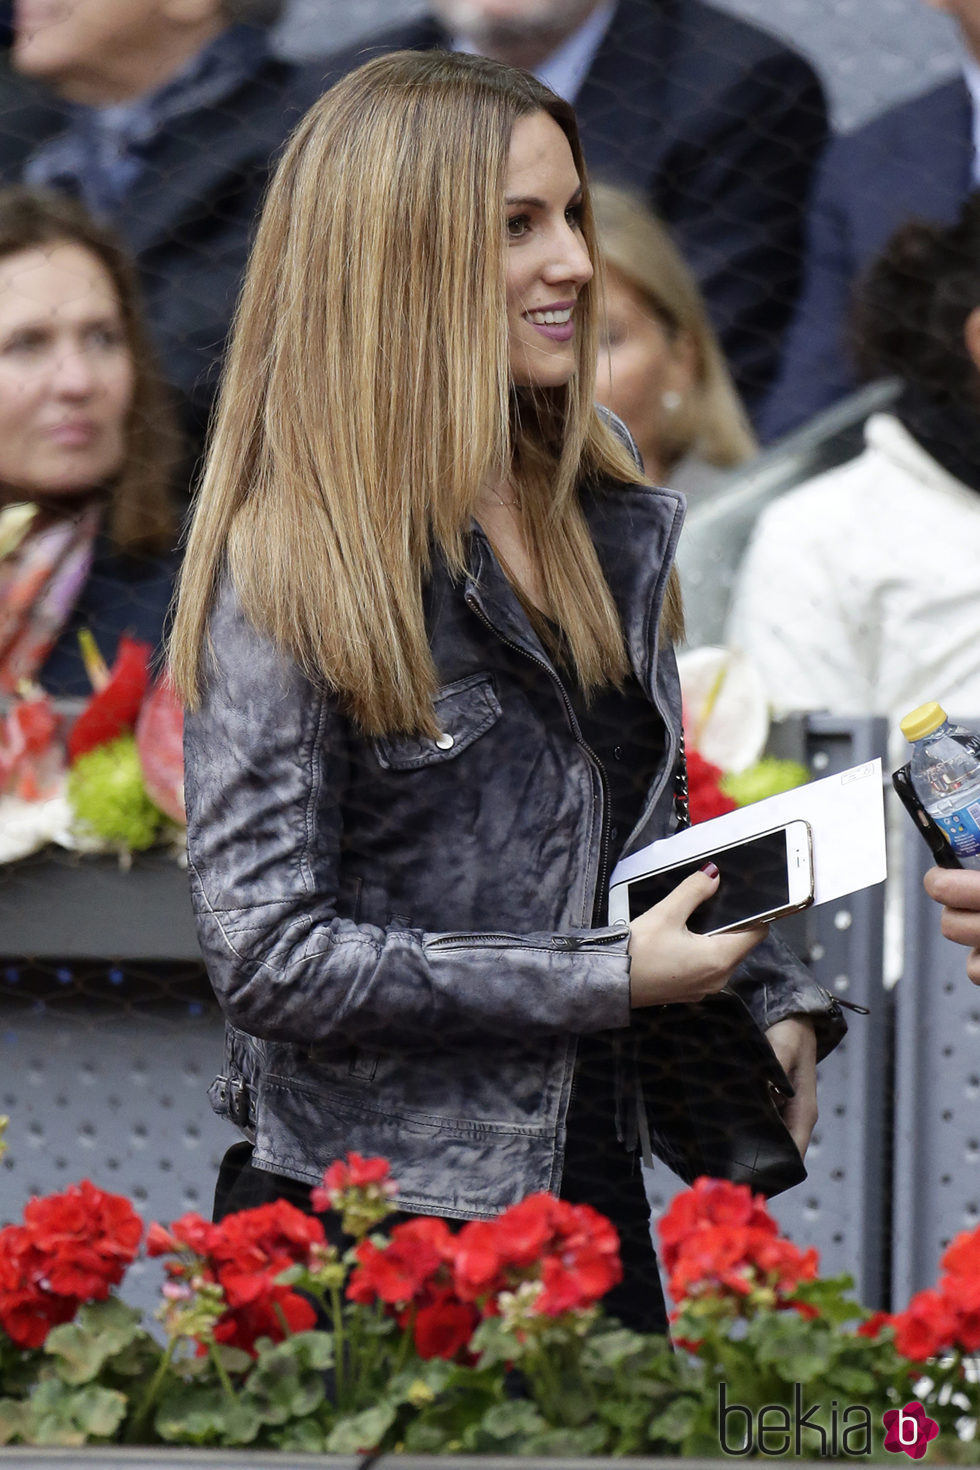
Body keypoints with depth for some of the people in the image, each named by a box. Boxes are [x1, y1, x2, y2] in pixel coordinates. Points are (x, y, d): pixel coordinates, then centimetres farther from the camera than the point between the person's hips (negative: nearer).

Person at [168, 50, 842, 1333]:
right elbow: (269, 956, -18)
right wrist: (607, 980, -18)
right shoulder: (287, 569, -13)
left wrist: (775, 1000, 2)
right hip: (366, 1229, -7)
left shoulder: (606, 521, 8)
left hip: (591, 1186, 7)